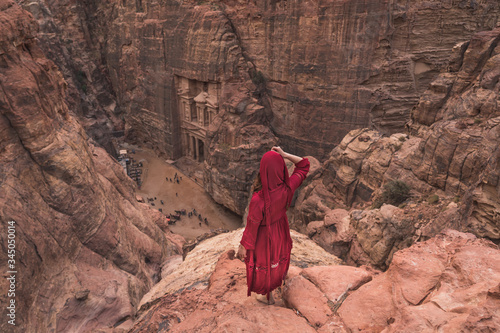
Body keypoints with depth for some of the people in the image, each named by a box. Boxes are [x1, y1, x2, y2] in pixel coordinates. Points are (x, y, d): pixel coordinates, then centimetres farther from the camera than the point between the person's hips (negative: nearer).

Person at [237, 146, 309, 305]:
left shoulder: (259, 199, -42)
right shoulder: (287, 188, -29)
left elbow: (252, 225, -27)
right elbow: (304, 165, -11)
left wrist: (243, 246, -11)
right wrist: (284, 154, -24)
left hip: (264, 234, -4)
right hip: (280, 230, 5)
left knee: (265, 263, 24)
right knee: (279, 254, 36)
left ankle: (268, 296, 51)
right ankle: (280, 276, 70)